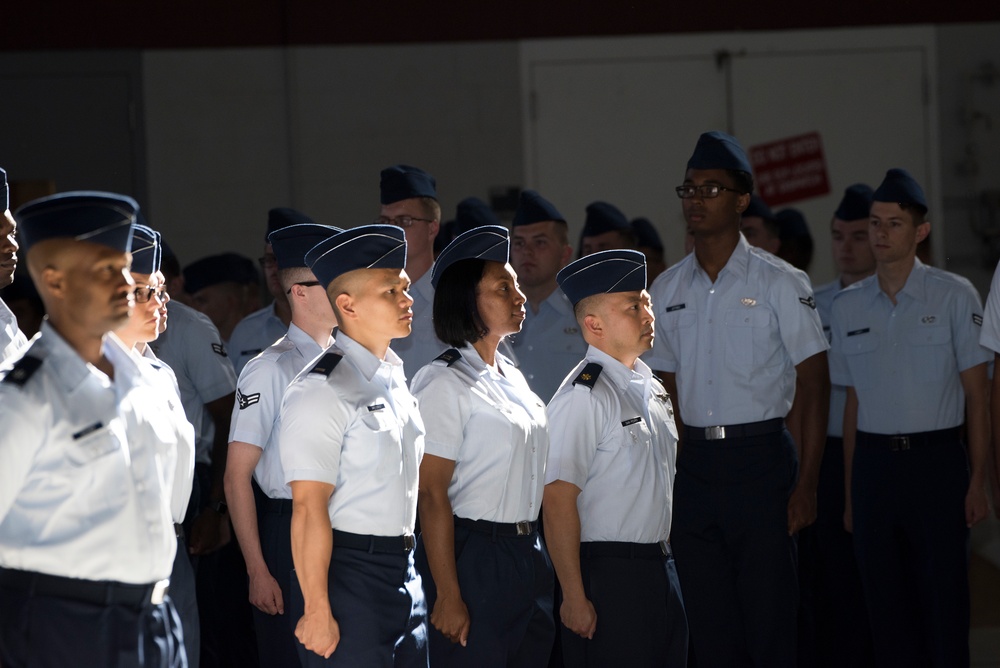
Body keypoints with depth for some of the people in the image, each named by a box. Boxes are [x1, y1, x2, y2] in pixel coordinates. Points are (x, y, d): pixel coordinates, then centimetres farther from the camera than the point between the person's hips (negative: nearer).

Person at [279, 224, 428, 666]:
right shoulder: (322, 391, -14)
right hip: (348, 575, -8)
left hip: (403, 573, 8)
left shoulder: (395, 378, 12)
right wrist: (317, 610, -21)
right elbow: (309, 507, -18)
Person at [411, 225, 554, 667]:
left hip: (528, 559, 8)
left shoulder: (512, 378, 14)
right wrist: (448, 596, -19)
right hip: (472, 560, -8)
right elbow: (432, 495, -15)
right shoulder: (444, 383, -11)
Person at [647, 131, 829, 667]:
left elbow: (813, 385, -5)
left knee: (768, 622, -5)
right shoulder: (666, 291, 11)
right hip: (694, 463, 5)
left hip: (761, 459, -4)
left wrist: (805, 485, -12)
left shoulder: (779, 283, -3)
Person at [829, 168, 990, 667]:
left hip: (937, 458, -3)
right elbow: (853, 403, 13)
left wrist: (978, 480, -7)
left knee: (944, 600, -4)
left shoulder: (954, 297, -2)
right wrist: (850, 492, 9)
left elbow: (976, 395, -1)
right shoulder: (847, 307, 8)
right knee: (886, 605, 6)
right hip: (874, 462, 3)